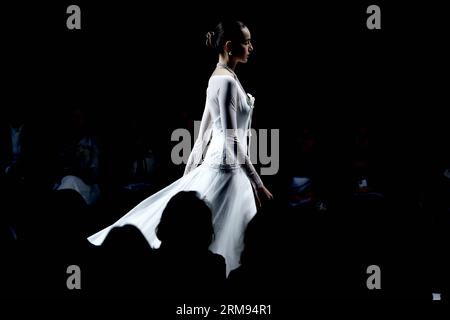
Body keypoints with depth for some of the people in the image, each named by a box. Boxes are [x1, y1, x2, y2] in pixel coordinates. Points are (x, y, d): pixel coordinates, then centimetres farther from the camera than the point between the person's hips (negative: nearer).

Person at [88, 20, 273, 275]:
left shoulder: (220, 78, 14)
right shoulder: (227, 81, -16)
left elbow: (204, 135, 18)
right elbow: (232, 140, -21)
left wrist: (190, 175, 21)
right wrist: (258, 185, -22)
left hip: (218, 168, 10)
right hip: (226, 171, -10)